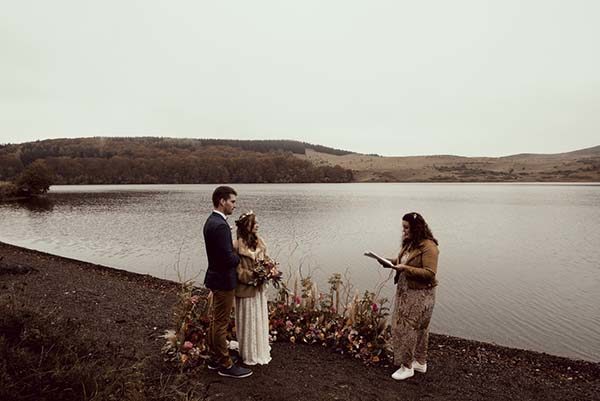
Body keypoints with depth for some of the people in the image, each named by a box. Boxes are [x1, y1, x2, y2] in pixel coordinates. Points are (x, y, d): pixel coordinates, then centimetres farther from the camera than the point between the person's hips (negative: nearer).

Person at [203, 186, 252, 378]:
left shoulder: (211, 221, 7)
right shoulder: (220, 225, -25)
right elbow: (229, 258, -26)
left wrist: (234, 255, 6)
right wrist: (239, 257, -6)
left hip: (216, 277, 10)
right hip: (223, 280, -10)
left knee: (215, 320, 19)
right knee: (221, 324, 3)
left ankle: (214, 359, 33)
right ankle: (225, 365, 17)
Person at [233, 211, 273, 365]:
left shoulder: (259, 242, 1)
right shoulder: (239, 246, -20)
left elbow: (265, 259, 11)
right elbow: (238, 271, -18)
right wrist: (255, 274, -22)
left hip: (259, 288, 7)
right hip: (246, 289, -7)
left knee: (260, 319, 18)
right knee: (248, 321, 8)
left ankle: (260, 349, 36)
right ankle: (249, 354, 25)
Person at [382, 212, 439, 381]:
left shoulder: (428, 246, -20)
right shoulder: (409, 243, 6)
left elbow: (430, 273, -24)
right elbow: (403, 261, 17)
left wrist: (405, 269, -28)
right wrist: (391, 261, -1)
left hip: (419, 295, -8)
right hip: (405, 291, 8)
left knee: (407, 328, -1)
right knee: (418, 328, 19)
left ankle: (407, 366, 14)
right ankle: (420, 363, 33)